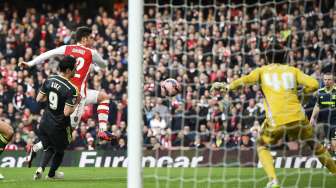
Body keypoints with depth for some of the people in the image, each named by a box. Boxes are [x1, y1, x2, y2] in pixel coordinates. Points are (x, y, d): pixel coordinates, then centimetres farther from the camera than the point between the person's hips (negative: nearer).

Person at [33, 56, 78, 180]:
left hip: (45, 122, 5)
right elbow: (67, 112, -25)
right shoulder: (71, 89, -24)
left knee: (49, 148, 23)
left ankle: (41, 168, 0)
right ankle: (52, 173, 37)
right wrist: (76, 103, -9)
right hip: (59, 126, -5)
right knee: (60, 150, 22)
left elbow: (39, 99, 3)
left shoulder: (50, 80, -5)